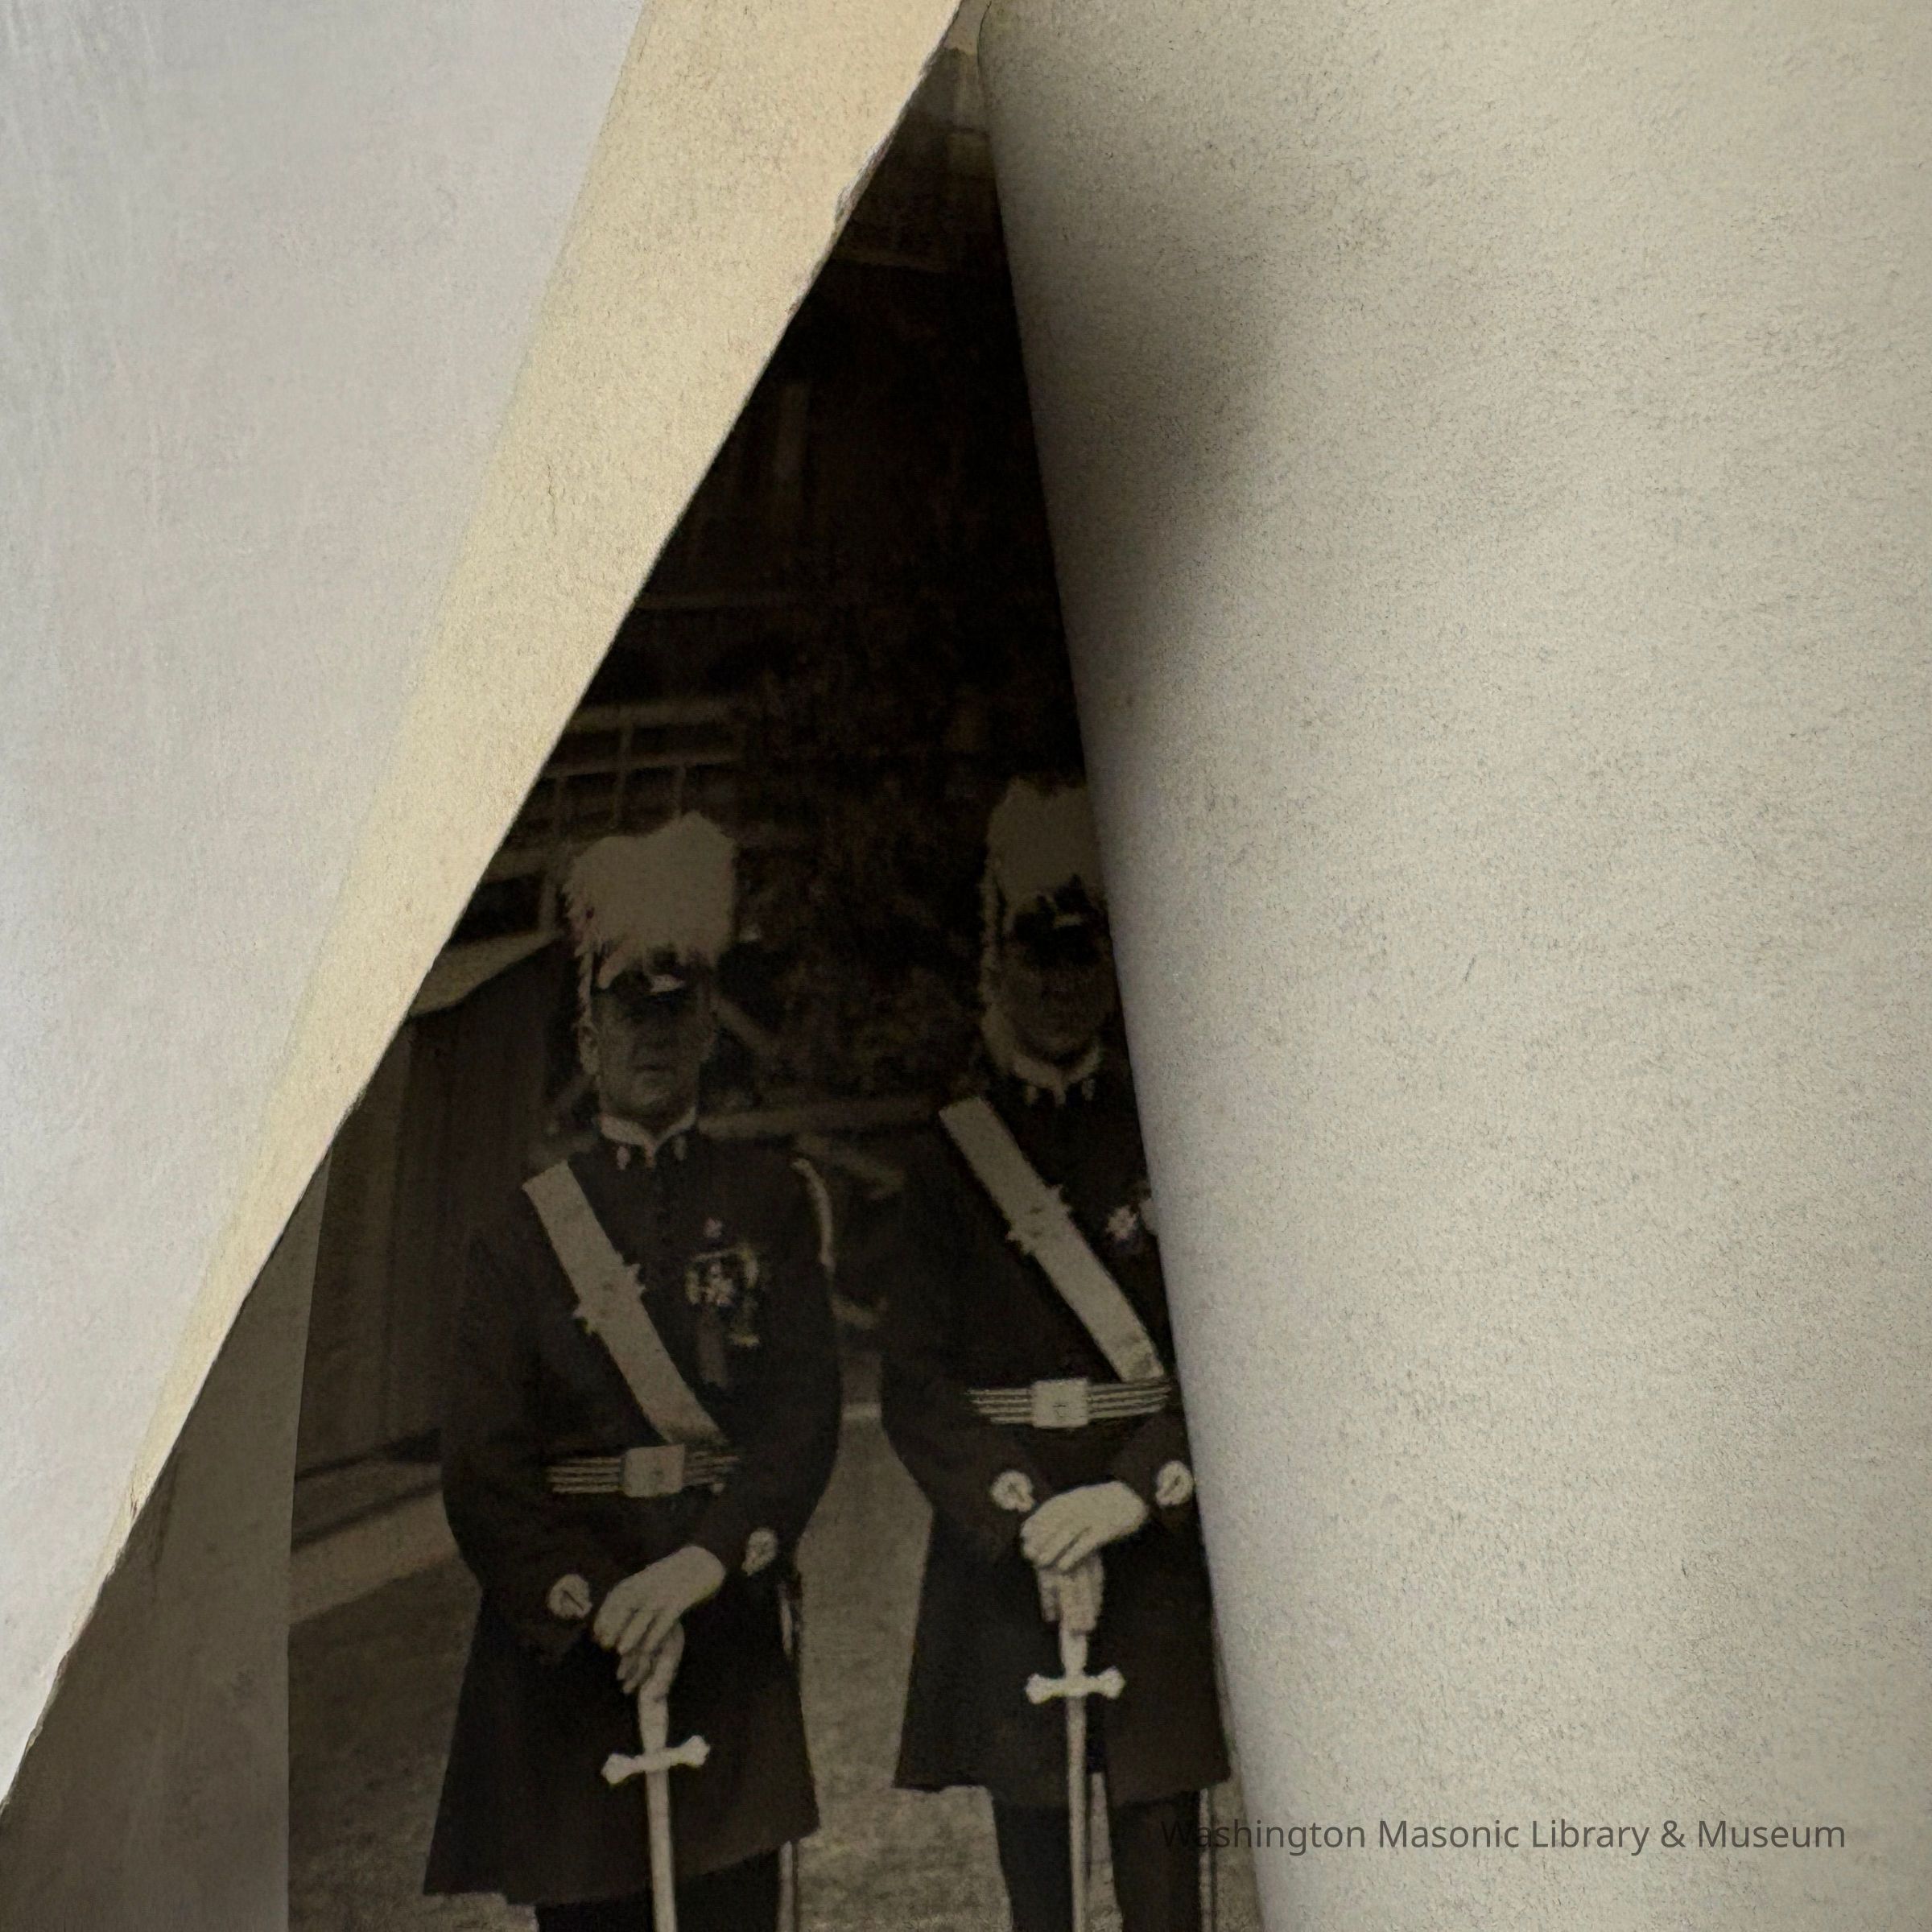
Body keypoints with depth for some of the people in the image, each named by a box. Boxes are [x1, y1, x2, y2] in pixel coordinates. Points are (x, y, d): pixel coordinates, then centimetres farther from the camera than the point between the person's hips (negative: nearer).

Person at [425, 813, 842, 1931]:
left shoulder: (770, 1200, 6)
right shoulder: (524, 1231, 6)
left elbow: (806, 1412, -3)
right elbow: (484, 1460, 0)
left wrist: (702, 1563, -17)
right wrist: (589, 1597, -14)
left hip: (727, 1618, 0)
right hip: (564, 1629, 0)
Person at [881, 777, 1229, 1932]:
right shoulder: (950, 1159, 6)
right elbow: (915, 1382, 0)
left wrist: (1139, 1488, -15)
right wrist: (1020, 1505, -13)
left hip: (1157, 1529, -1)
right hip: (1005, 1540, 1)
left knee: (1158, 1839, 1)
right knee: (1029, 1838, 9)